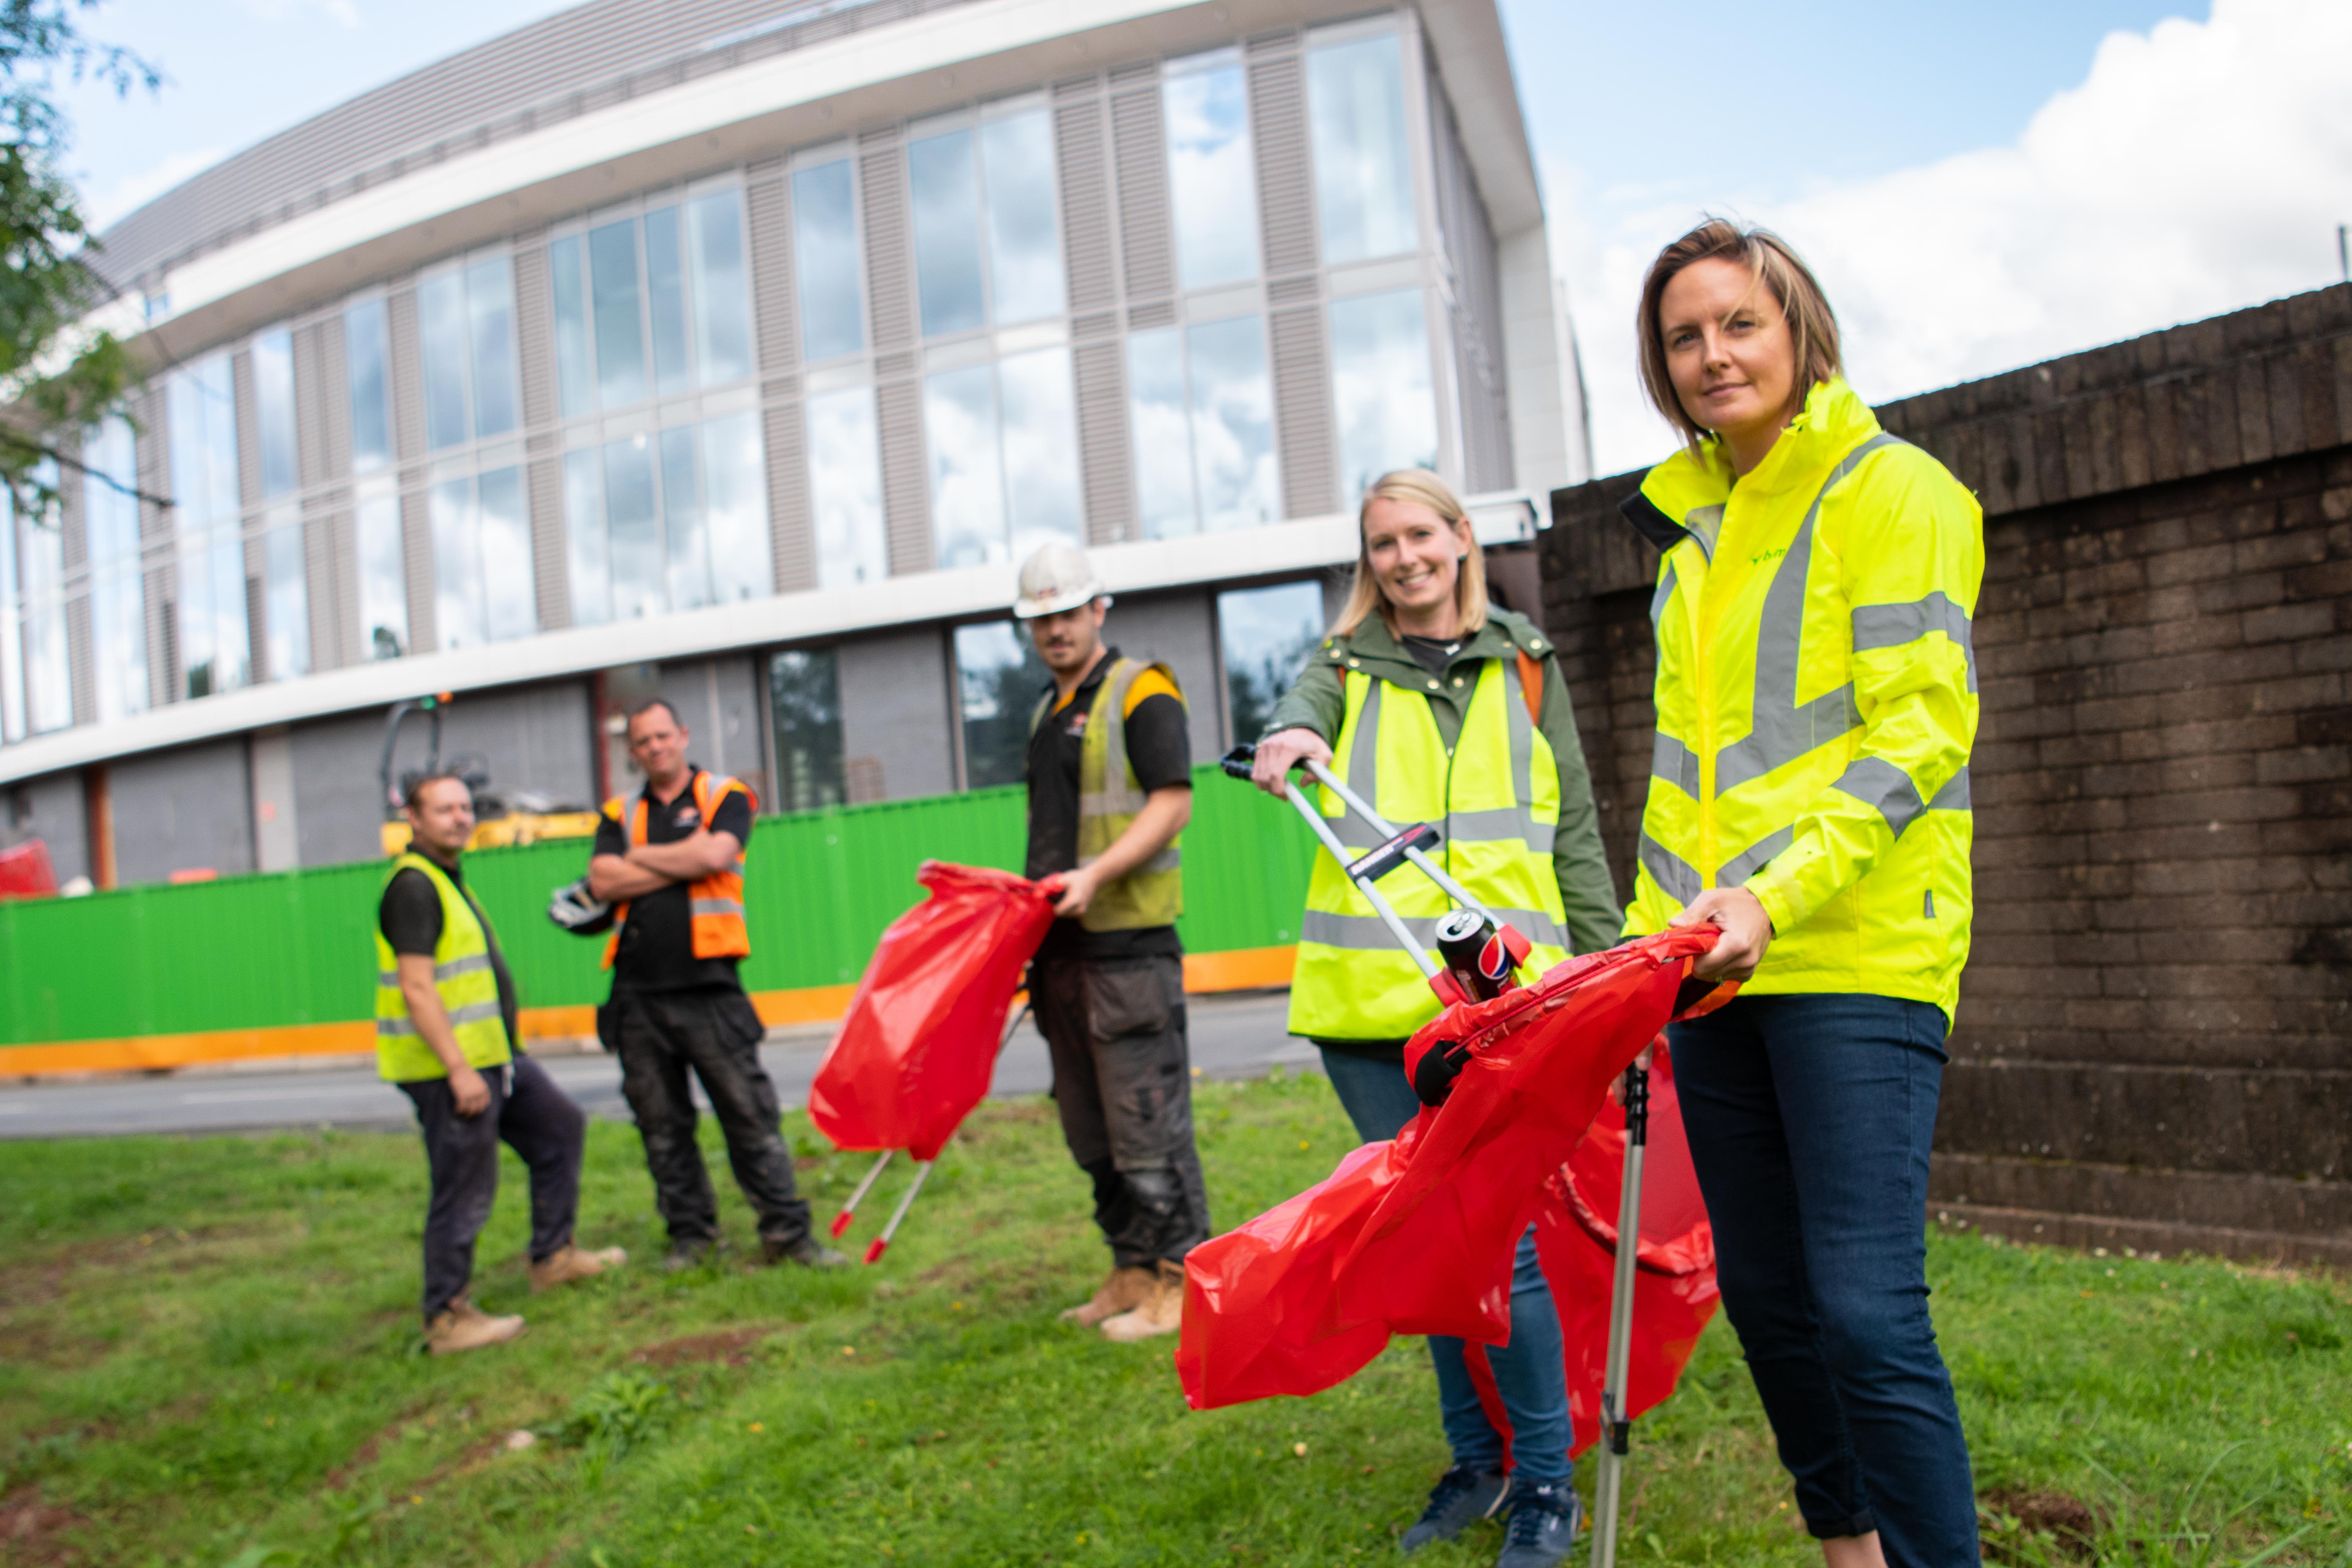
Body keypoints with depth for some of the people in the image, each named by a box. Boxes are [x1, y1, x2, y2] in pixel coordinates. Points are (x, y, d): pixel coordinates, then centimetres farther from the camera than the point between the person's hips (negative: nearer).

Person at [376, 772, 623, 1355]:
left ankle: (553, 1257, 27)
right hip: (449, 1066, -11)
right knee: (464, 1191, -5)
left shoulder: (448, 878, 17)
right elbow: (417, 988, -23)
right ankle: (447, 1318, 5)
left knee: (561, 1126, 19)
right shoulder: (413, 886, -15)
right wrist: (458, 1070, -26)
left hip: (493, 1055, 11)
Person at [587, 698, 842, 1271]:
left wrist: (643, 856, 0)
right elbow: (604, 880, -2)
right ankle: (690, 1234, 20)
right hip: (637, 995, 3)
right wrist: (683, 862, -4)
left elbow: (715, 854, -12)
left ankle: (787, 1232, 4)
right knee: (662, 1125, 8)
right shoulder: (620, 814, 15)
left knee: (750, 1113, -4)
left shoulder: (725, 797, 7)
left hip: (709, 989, -3)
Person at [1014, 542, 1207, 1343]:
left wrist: (1095, 876, -23)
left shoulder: (1140, 691, -4)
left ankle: (1179, 1279, 5)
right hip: (1063, 944, 9)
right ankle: (1132, 1271, 23)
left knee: (1146, 1114, -5)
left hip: (1128, 939, -8)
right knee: (1090, 1126, 12)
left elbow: (1172, 802, -14)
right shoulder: (1047, 712, 21)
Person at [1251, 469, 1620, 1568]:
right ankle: (1476, 1463, 27)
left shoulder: (1524, 666, 13)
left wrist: (1602, 951, 6)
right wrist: (1290, 737, -35)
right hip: (1370, 999, 2)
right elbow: (1304, 709, -11)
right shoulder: (1347, 664, 13)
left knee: (1500, 1242, -6)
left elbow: (1574, 825, 14)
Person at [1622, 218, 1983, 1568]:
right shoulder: (1694, 524, 18)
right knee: (1765, 1297, 12)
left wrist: (1781, 897, -23)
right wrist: (1656, 927, 16)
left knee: (1866, 1308, -11)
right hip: (1715, 962, 7)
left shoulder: (1890, 489, -2)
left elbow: (1919, 733, -12)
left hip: (1854, 961, -6)